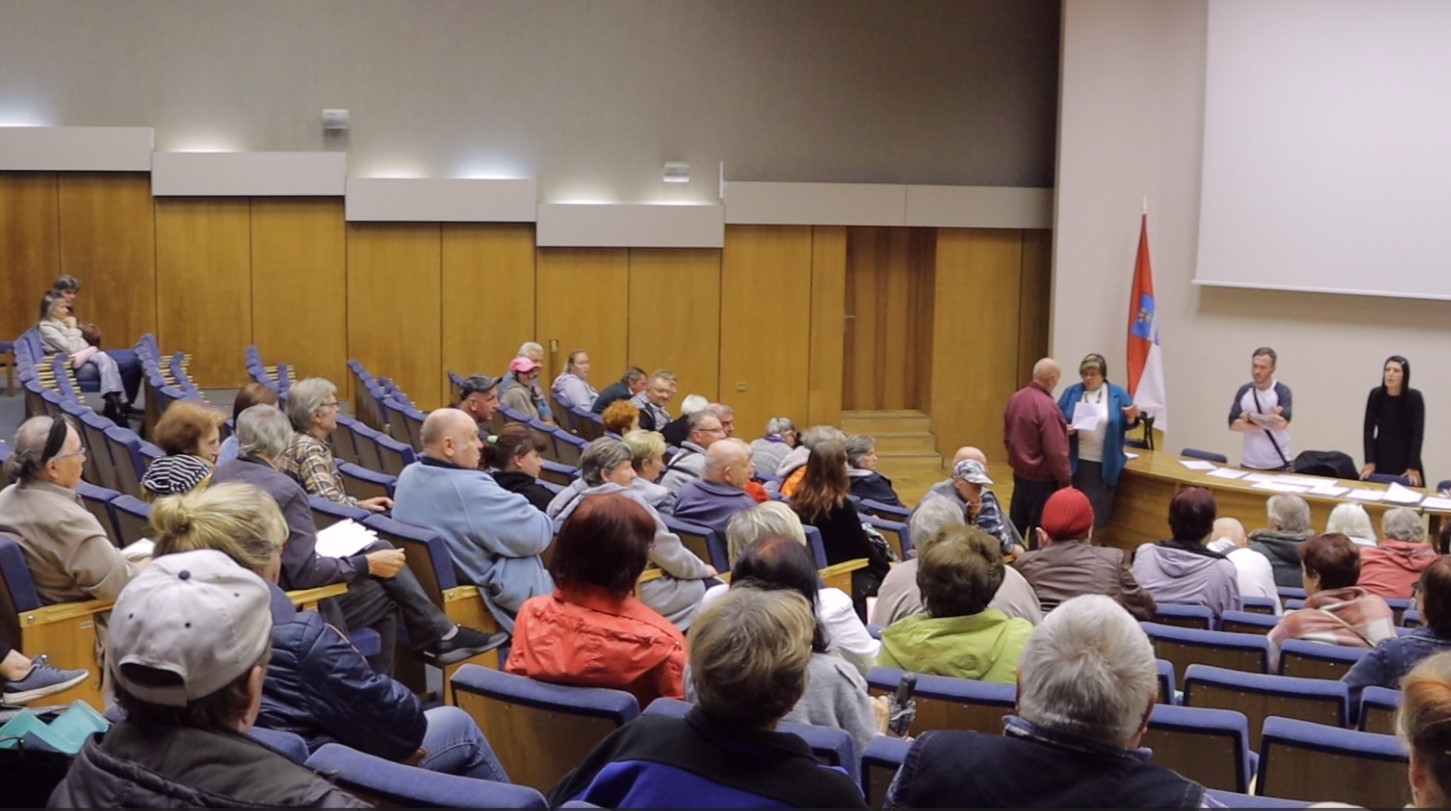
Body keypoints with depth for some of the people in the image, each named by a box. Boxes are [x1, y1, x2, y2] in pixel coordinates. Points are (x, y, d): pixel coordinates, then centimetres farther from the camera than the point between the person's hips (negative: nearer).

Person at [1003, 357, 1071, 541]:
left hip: (1020, 475, 8)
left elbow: (1007, 438, 14)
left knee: (1016, 527, 16)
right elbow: (1055, 451, -22)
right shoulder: (1047, 407, -23)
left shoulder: (1015, 399, 1)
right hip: (1043, 480, -8)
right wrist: (1066, 480, -11)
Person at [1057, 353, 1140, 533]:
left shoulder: (1117, 394, 1)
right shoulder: (1072, 392, 5)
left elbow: (1127, 424, 5)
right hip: (1075, 461, 1)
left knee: (1098, 507, 4)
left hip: (1104, 463, -1)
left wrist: (1132, 417, -18)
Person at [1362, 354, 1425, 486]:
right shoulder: (1376, 395, -7)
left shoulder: (1414, 398, -13)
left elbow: (1418, 434, -14)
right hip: (1381, 457, 2)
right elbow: (1368, 429, -7)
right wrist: (1370, 461, -14)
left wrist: (1413, 468, -19)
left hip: (1406, 458, -2)